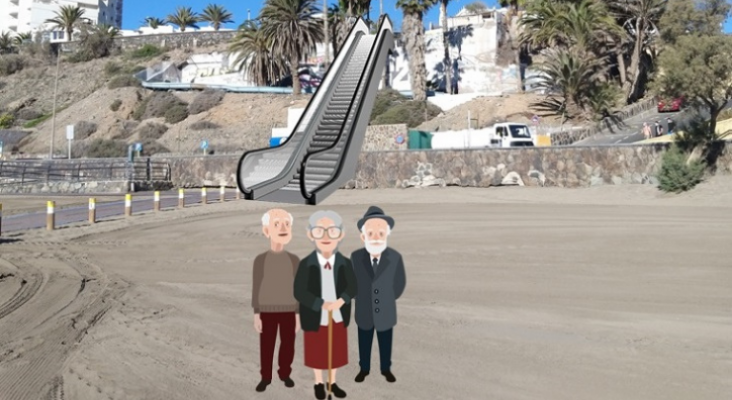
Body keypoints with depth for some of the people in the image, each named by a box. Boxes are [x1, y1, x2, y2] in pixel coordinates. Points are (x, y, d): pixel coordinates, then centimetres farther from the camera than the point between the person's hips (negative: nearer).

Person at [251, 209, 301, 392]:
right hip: (268, 311, -2)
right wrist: (256, 315, -6)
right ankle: (266, 377, 23)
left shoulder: (294, 260, -2)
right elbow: (256, 288, -4)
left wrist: (298, 314, 1)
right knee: (266, 346, 6)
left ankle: (285, 373, 29)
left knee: (288, 344, 9)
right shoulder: (260, 260, -8)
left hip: (288, 311, 2)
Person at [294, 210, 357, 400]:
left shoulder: (345, 263, -10)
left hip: (338, 318, 2)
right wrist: (322, 304, -28)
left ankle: (332, 383, 36)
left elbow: (352, 288, -8)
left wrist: (341, 301, -28)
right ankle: (319, 383, 36)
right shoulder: (306, 264, -16)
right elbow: (300, 292, -18)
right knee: (317, 353, 14)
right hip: (316, 319, -2)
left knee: (336, 352, 15)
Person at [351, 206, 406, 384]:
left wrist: (388, 299, 2)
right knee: (364, 344, 17)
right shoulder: (356, 257, -16)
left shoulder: (395, 257, -17)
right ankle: (364, 369, 37)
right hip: (364, 312, 0)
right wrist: (360, 298, 0)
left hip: (385, 313, 0)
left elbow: (400, 282, -3)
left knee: (385, 344, 17)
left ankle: (386, 369, 37)